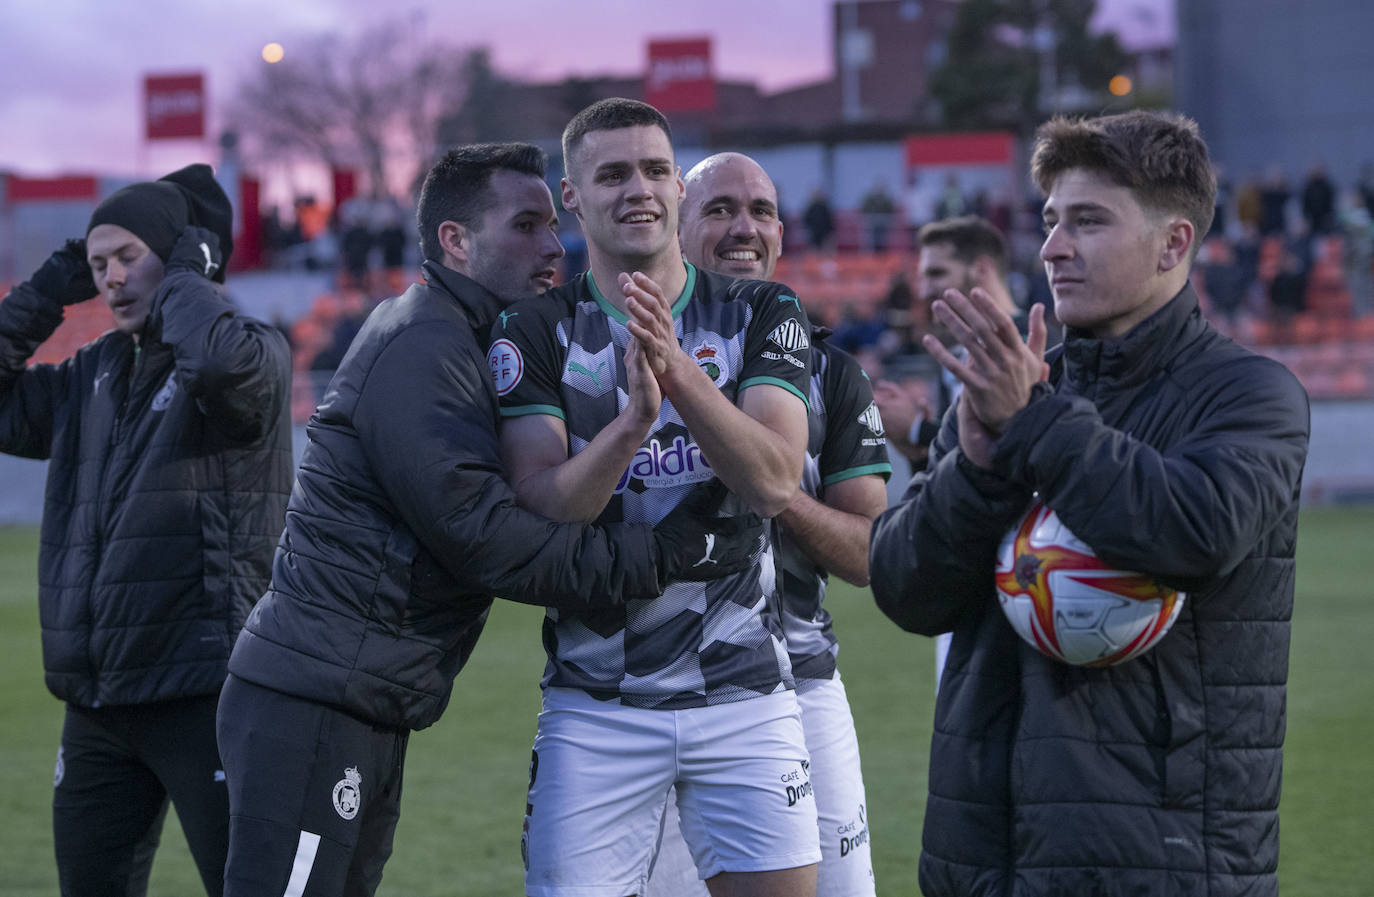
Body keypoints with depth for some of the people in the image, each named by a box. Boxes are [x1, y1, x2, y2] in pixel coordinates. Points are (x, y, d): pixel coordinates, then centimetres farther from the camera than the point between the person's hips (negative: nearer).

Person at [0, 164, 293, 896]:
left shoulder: (254, 354, -5)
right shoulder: (95, 376, 15)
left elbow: (224, 359, -28)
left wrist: (184, 276, -9)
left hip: (203, 693, -7)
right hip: (97, 699, 7)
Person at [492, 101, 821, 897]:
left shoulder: (763, 315, 3)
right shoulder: (536, 336, 0)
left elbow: (774, 483, -12)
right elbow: (542, 508, -12)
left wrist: (679, 373, -26)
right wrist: (632, 421, -29)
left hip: (746, 690, 1)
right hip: (597, 704, -1)